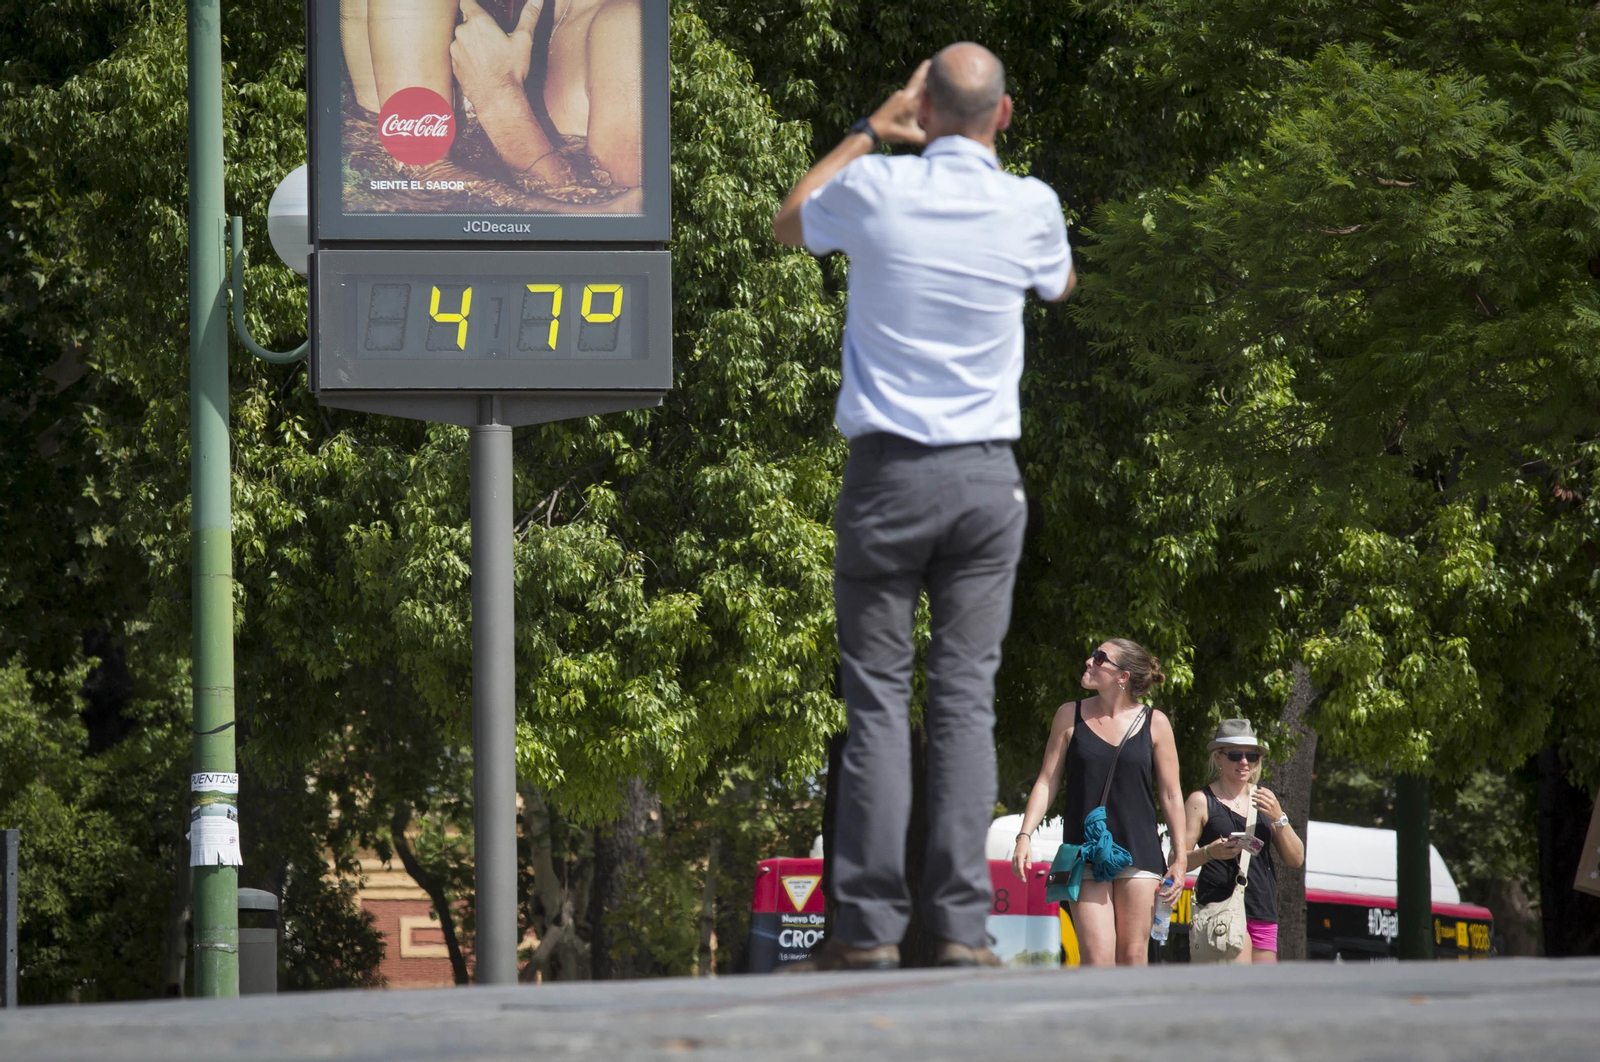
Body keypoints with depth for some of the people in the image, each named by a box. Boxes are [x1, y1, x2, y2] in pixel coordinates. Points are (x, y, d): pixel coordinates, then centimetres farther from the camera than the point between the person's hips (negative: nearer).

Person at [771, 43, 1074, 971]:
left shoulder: (875, 190, -5)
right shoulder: (1029, 207, -2)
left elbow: (789, 224, 19)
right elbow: (1061, 284, 24)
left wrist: (871, 130, 25)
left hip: (889, 473, -1)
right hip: (988, 476, 1)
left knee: (878, 698, 0)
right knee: (968, 700, 1)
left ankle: (869, 928, -5)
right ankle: (963, 925, -5)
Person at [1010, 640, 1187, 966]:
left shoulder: (1154, 723, 3)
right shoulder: (1070, 716, 5)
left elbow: (1171, 795, 7)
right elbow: (1047, 782, 7)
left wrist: (1180, 859, 3)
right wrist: (1025, 835, -5)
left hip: (1139, 851, 0)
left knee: (1133, 955, -1)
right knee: (1097, 955, -11)